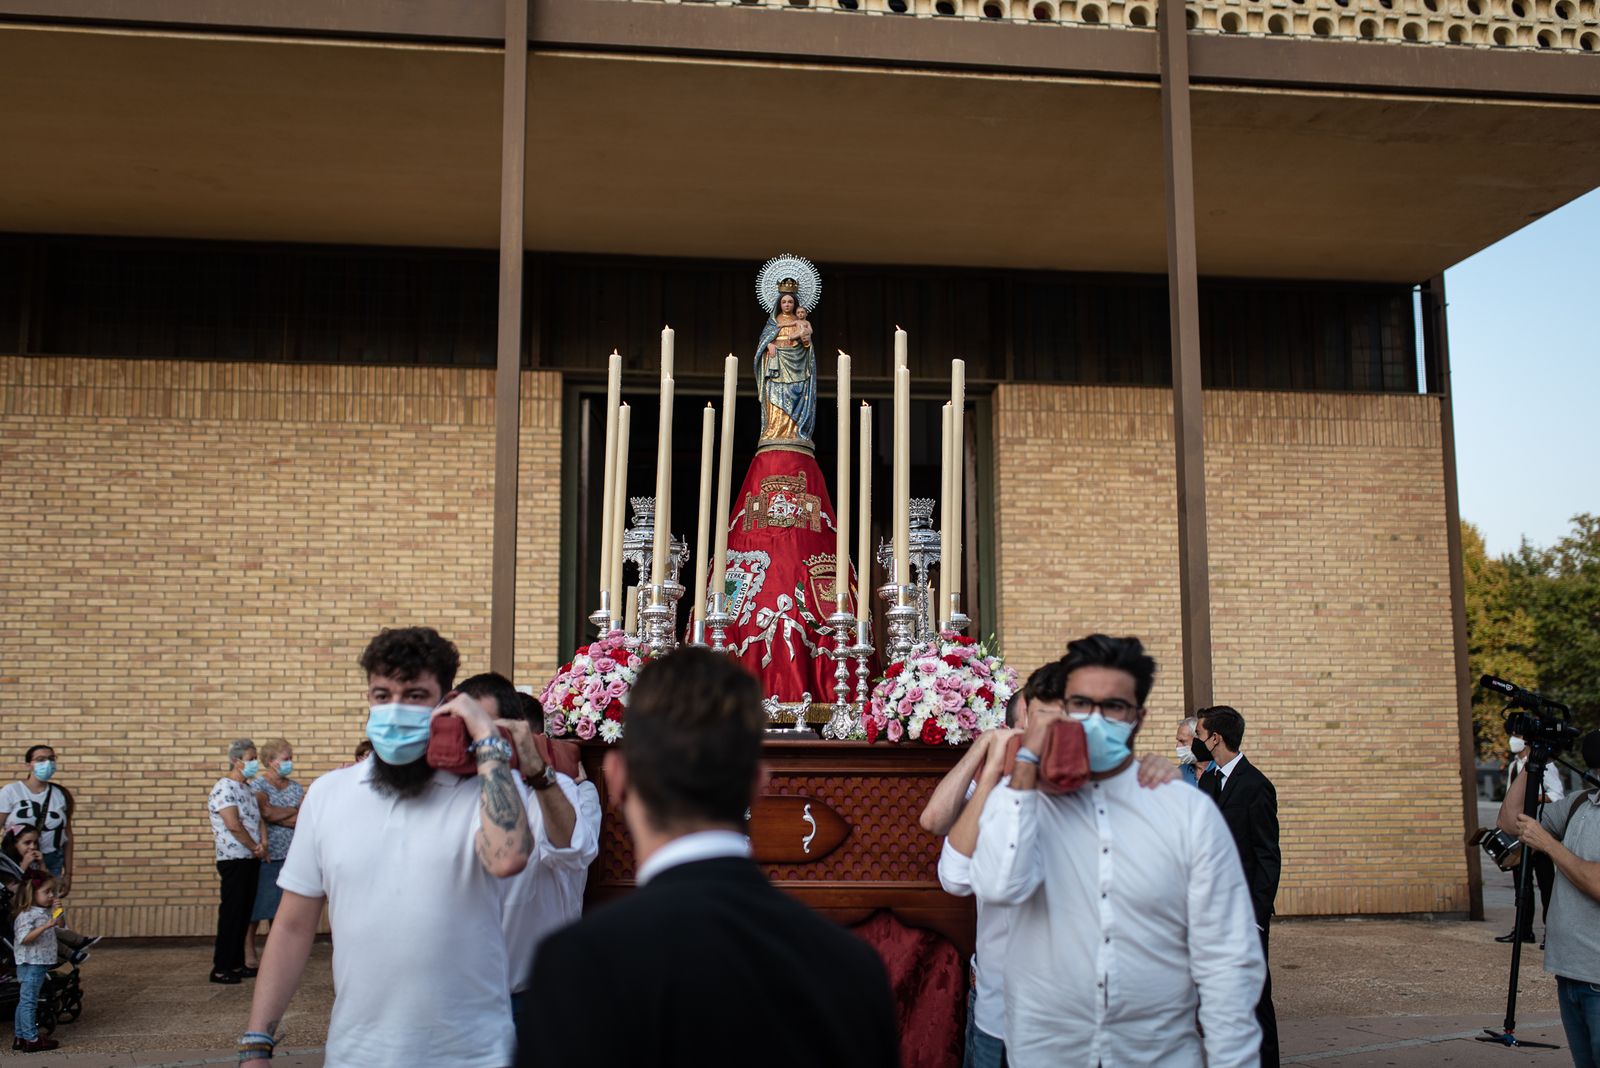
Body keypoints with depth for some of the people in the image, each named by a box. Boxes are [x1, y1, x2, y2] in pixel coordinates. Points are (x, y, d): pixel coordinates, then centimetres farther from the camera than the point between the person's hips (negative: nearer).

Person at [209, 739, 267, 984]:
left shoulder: (248, 789, 15)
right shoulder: (224, 788, -13)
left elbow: (258, 818, 11)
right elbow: (234, 825, -19)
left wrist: (263, 841, -8)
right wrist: (256, 849, -10)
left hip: (252, 860, 8)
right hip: (234, 860, -8)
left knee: (245, 913, 11)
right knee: (231, 913, -4)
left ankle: (237, 963, 19)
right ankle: (221, 969, 3)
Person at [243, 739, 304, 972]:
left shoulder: (296, 788, 11)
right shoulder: (257, 786, -4)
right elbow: (266, 813, -21)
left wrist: (277, 816, -12)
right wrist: (293, 811, -6)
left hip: (289, 856, 5)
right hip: (263, 856, -5)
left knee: (281, 908, 8)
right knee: (255, 908, -1)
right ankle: (249, 956, 5)